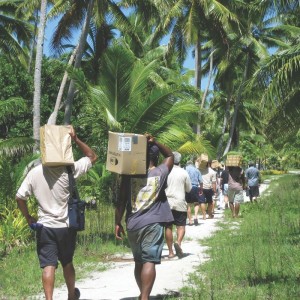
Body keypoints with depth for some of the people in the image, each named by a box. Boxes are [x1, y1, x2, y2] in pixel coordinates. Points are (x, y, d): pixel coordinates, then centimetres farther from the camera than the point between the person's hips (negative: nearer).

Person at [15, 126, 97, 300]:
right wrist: (76, 139, -4)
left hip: (44, 226, 0)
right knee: (67, 262, 18)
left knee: (48, 265, -1)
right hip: (66, 226, 0)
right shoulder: (68, 170, -12)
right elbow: (92, 157, -2)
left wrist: (28, 218, 9)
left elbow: (20, 197, -2)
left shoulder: (34, 173, -4)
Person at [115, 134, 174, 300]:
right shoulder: (161, 172, 0)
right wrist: (155, 142, 4)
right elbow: (170, 155, 18)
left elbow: (121, 201, 4)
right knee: (149, 261, -8)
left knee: (138, 261, 16)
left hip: (132, 224, 4)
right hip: (153, 224, -3)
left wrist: (118, 223, 11)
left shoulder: (129, 175, 4)